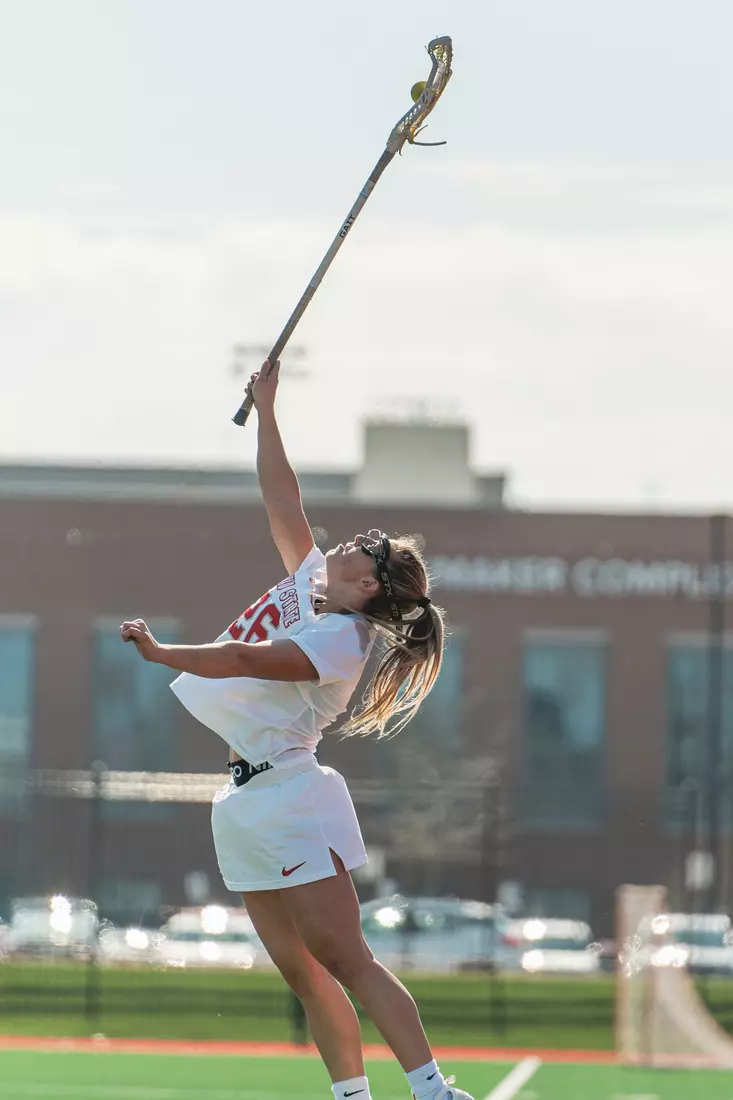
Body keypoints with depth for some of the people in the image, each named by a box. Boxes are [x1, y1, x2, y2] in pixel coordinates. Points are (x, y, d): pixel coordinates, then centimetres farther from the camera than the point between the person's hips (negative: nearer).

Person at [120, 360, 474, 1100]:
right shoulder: (309, 585, 12)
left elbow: (248, 659, -26)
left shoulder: (341, 639, -14)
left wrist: (163, 654, -31)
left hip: (286, 795, -9)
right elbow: (282, 500, 19)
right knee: (305, 974, 5)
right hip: (249, 800, 9)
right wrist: (265, 409, 20)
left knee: (343, 961, -15)